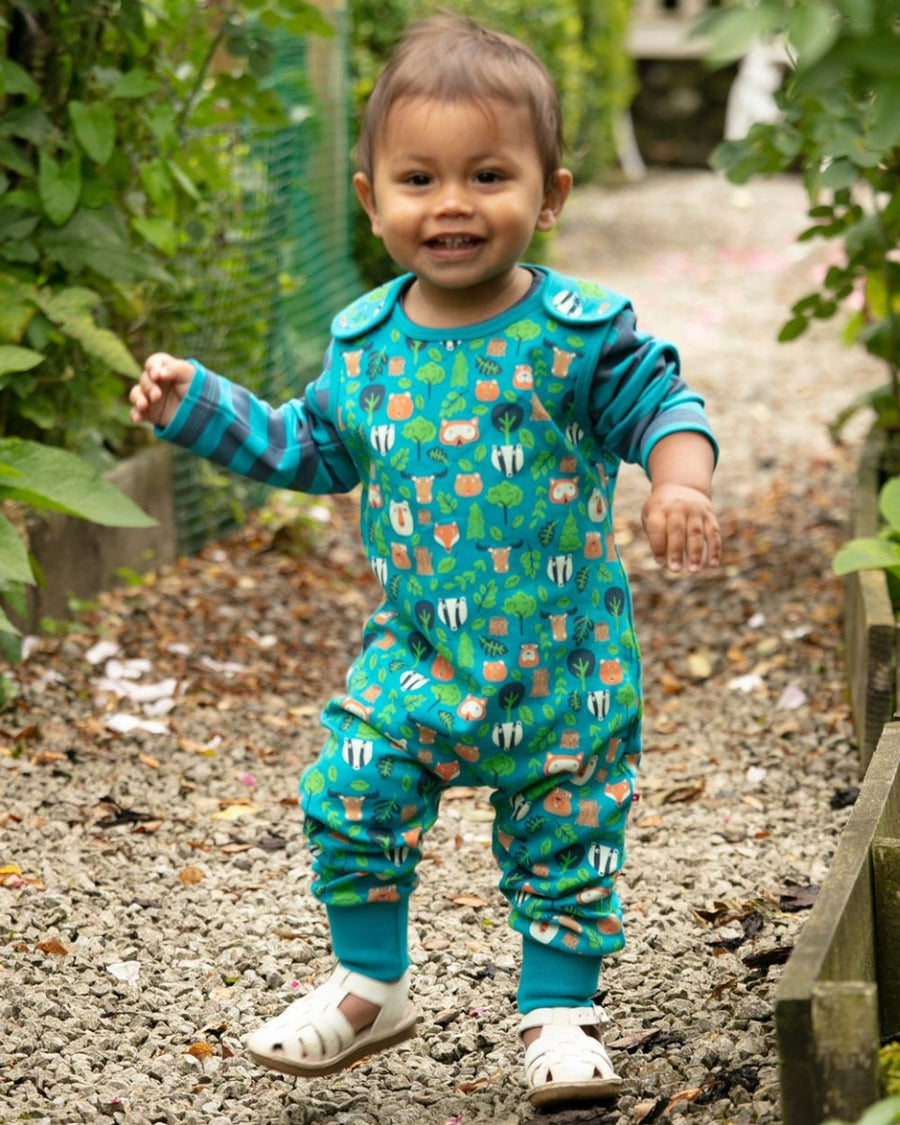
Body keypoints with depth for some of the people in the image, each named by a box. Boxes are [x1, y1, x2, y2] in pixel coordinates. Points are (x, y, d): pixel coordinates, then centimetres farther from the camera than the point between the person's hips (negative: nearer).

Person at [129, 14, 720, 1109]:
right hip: (415, 651, 3)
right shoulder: (364, 343, 1)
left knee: (563, 837, 7)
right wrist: (199, 405, 8)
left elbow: (660, 403, -6)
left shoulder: (580, 332, -12)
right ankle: (369, 985, 17)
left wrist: (678, 481, -27)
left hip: (563, 660, -2)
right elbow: (311, 449, 14)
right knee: (348, 800, -5)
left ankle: (559, 1010, 27)